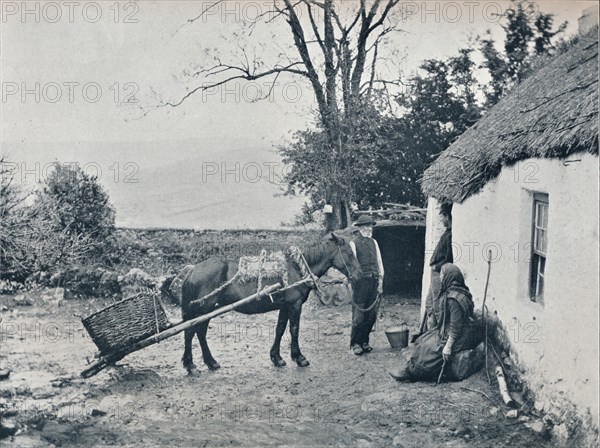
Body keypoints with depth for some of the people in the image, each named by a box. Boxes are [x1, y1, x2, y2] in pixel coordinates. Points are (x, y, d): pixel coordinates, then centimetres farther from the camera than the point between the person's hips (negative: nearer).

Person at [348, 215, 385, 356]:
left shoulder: (373, 242, 13)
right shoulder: (354, 243, -5)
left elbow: (379, 262, 14)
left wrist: (380, 280, 7)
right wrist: (352, 282, -13)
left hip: (374, 281, 6)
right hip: (361, 282, -6)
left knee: (372, 315, 8)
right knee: (359, 315, -2)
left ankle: (364, 341, 21)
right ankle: (355, 344, 9)